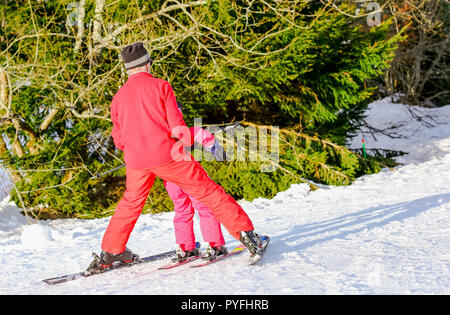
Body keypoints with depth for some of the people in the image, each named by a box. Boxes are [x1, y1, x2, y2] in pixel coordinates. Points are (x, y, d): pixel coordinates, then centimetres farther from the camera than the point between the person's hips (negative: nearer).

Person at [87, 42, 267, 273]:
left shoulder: (119, 97, 10)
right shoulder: (161, 86, -1)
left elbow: (119, 140, 14)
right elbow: (176, 126, -7)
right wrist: (197, 138, 12)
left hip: (136, 160, 4)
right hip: (167, 154, -4)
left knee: (131, 203, 25)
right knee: (208, 192, 2)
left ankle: (110, 252, 29)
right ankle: (245, 232, -3)